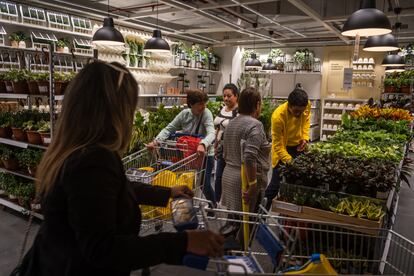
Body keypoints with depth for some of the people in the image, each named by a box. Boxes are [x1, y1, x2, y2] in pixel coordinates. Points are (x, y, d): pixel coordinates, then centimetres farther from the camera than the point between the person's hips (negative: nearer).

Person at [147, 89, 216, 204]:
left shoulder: (206, 113, -15)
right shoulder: (185, 114, -5)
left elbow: (211, 133, -30)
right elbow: (169, 129, -7)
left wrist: (203, 144, -51)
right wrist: (155, 141, -23)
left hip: (205, 154, -3)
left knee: (205, 184, -2)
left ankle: (214, 207, 25)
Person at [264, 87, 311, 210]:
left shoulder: (307, 105, -16)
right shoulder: (278, 116, -31)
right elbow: (278, 145, -26)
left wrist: (305, 137, -5)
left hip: (299, 146, 5)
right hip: (283, 149, -5)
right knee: (276, 183, -4)